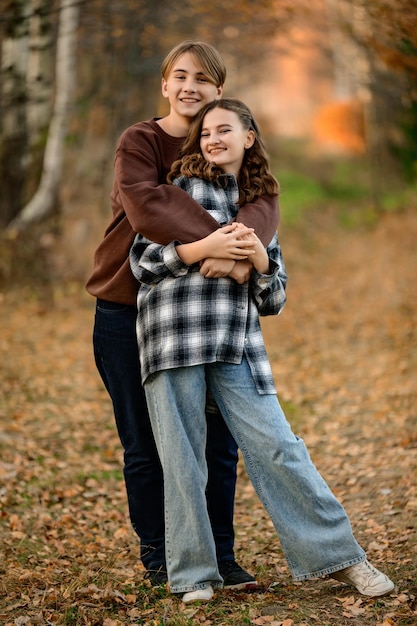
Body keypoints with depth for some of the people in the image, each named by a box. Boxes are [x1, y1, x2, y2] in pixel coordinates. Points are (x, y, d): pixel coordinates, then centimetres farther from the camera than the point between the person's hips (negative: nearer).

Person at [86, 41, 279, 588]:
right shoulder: (139, 142, -6)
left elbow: (264, 204, -15)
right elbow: (147, 208, -26)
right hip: (128, 312, -3)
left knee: (219, 441, 2)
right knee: (145, 446, 4)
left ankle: (220, 555, 15)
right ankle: (158, 555, 18)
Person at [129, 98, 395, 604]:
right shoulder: (184, 187, 10)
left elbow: (273, 300, 17)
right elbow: (142, 259, 2)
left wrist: (259, 259, -3)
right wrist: (204, 248, -10)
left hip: (237, 344, 2)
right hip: (174, 336, -2)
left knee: (276, 446, -5)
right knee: (183, 460, -1)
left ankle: (339, 555, 2)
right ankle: (194, 575, 9)